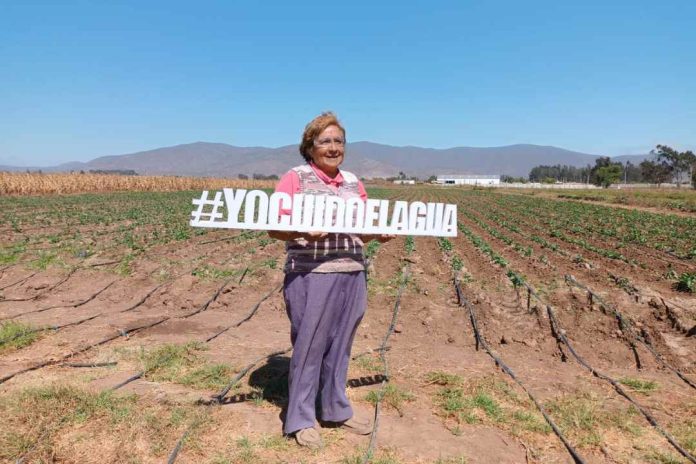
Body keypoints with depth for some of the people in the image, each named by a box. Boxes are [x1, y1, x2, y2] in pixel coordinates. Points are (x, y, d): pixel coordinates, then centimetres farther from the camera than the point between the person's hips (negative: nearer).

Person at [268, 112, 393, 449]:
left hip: (351, 276, 5)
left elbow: (362, 231, 15)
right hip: (311, 277, -5)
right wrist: (304, 234, -28)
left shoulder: (354, 183, 13)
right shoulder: (295, 178, -4)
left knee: (339, 345, 14)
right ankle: (300, 419, 19)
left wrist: (380, 234, -5)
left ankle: (336, 410, 31)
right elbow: (274, 227, -10)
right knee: (309, 345, 2)